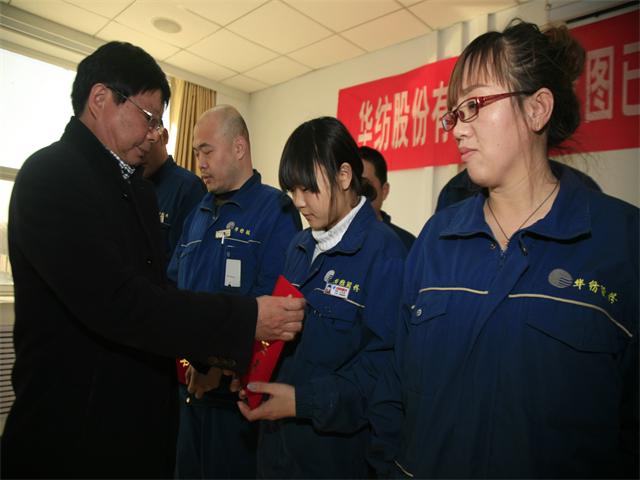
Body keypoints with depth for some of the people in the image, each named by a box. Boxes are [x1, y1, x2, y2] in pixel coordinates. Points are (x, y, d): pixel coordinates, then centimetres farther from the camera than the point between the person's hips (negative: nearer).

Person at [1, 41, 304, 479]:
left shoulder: (138, 188, 10)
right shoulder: (51, 174, -17)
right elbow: (114, 301, -28)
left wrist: (205, 346, -1)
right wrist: (246, 321, -26)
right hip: (74, 427, -7)